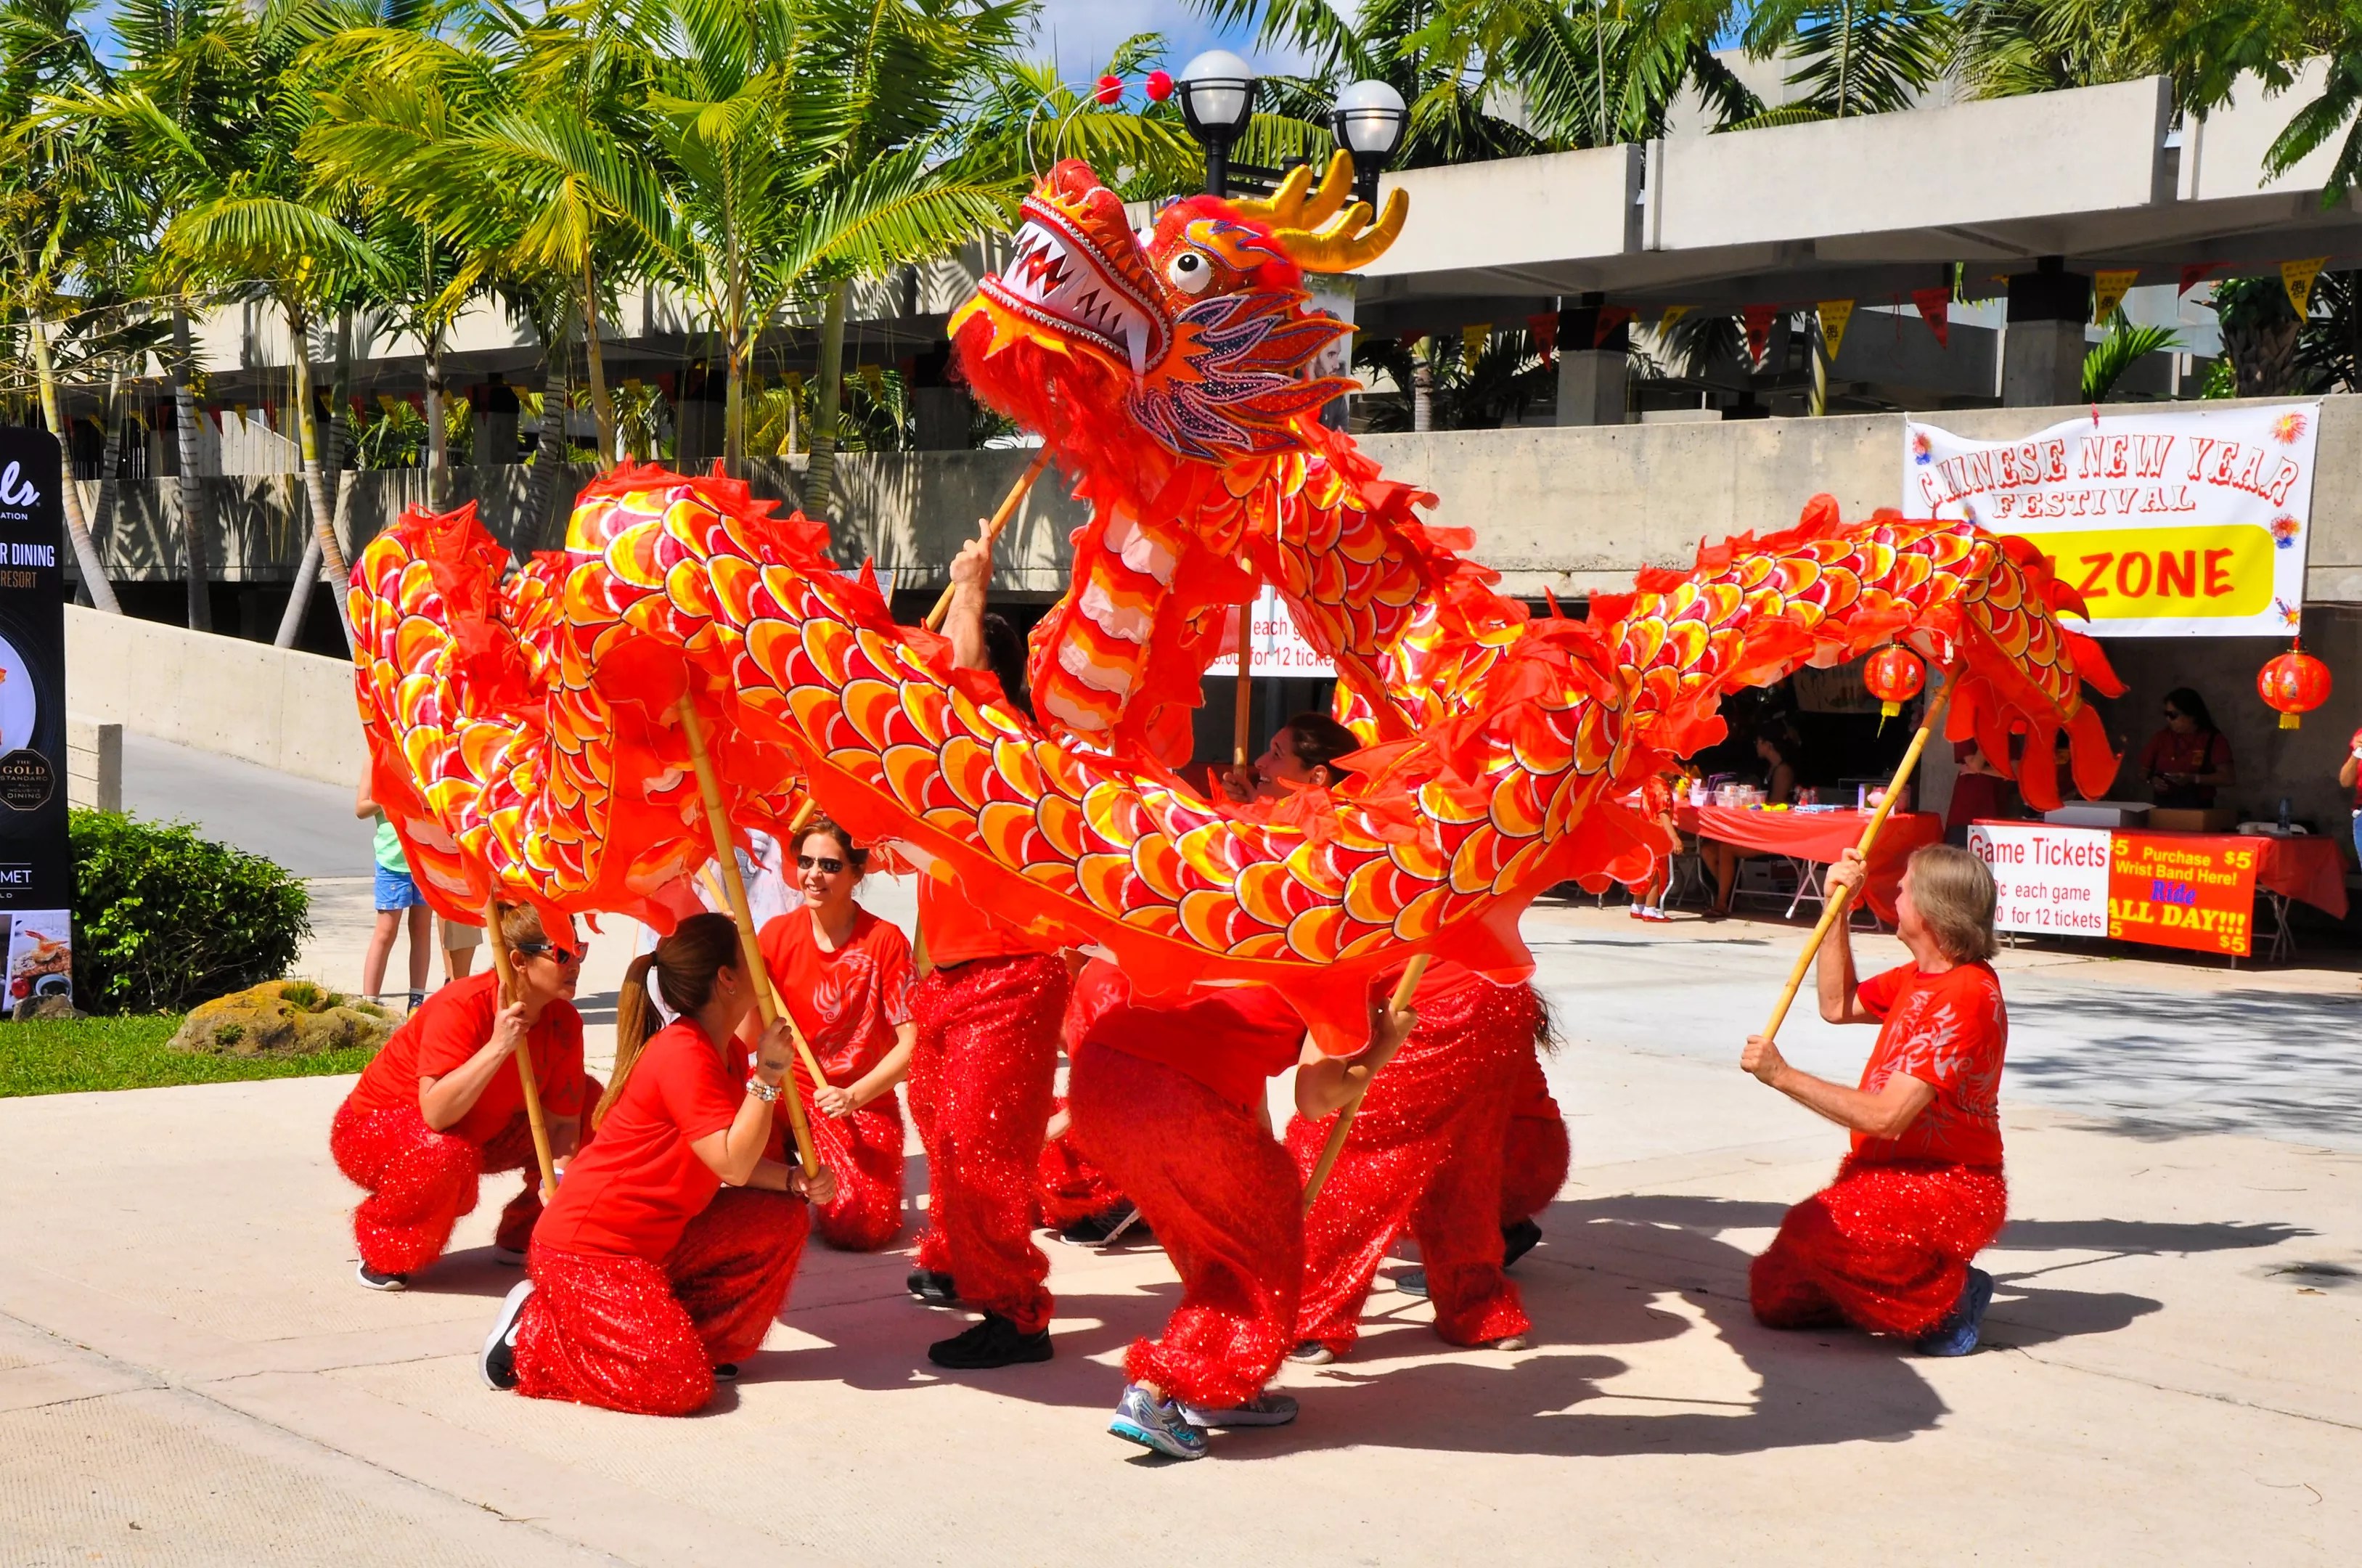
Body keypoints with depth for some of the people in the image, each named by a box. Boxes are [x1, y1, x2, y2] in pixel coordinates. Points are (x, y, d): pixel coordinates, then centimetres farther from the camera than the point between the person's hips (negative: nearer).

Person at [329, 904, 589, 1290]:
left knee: (589, 1100, -9)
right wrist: (499, 1046, -45)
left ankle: (521, 1237, 7)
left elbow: (563, 1121, -13)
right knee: (446, 1154, -41)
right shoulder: (463, 1008, -31)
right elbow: (436, 1114, -40)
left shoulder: (565, 1022, -12)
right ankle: (384, 1255, -11)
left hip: (478, 1134, 7)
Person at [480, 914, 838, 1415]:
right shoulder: (683, 1054, -23)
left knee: (784, 1219, 0)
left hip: (656, 1240, 10)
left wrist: (794, 1180, -9)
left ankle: (707, 1340, 11)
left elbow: (738, 1160, 8)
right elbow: (733, 1167, -27)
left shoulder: (725, 1052, 8)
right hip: (587, 1253, -10)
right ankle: (531, 1336, -1)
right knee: (682, 1385, -20)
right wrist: (767, 1076, -27)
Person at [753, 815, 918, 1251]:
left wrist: (853, 1096, -24)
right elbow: (747, 1039, -4)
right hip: (788, 1088, 2)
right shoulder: (777, 935, -2)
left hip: (863, 1100, -2)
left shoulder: (885, 941, -12)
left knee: (857, 1227, -21)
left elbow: (913, 1044, -12)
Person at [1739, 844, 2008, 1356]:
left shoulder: (1966, 996, -22)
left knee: (1817, 1231, -35)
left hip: (1948, 1189, -9)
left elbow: (1886, 1117, -28)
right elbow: (1838, 1005, 22)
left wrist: (1783, 1076, -22)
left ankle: (1948, 1296, -12)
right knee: (1775, 1299, 4)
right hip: (1885, 1175, 9)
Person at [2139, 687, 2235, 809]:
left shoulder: (2214, 740, -1)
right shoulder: (2161, 737, 9)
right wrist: (2152, 780, -4)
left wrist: (2193, 779, -17)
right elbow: (2144, 770, 18)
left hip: (2198, 809, -3)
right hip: (2162, 807, 3)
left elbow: (2229, 778, -8)